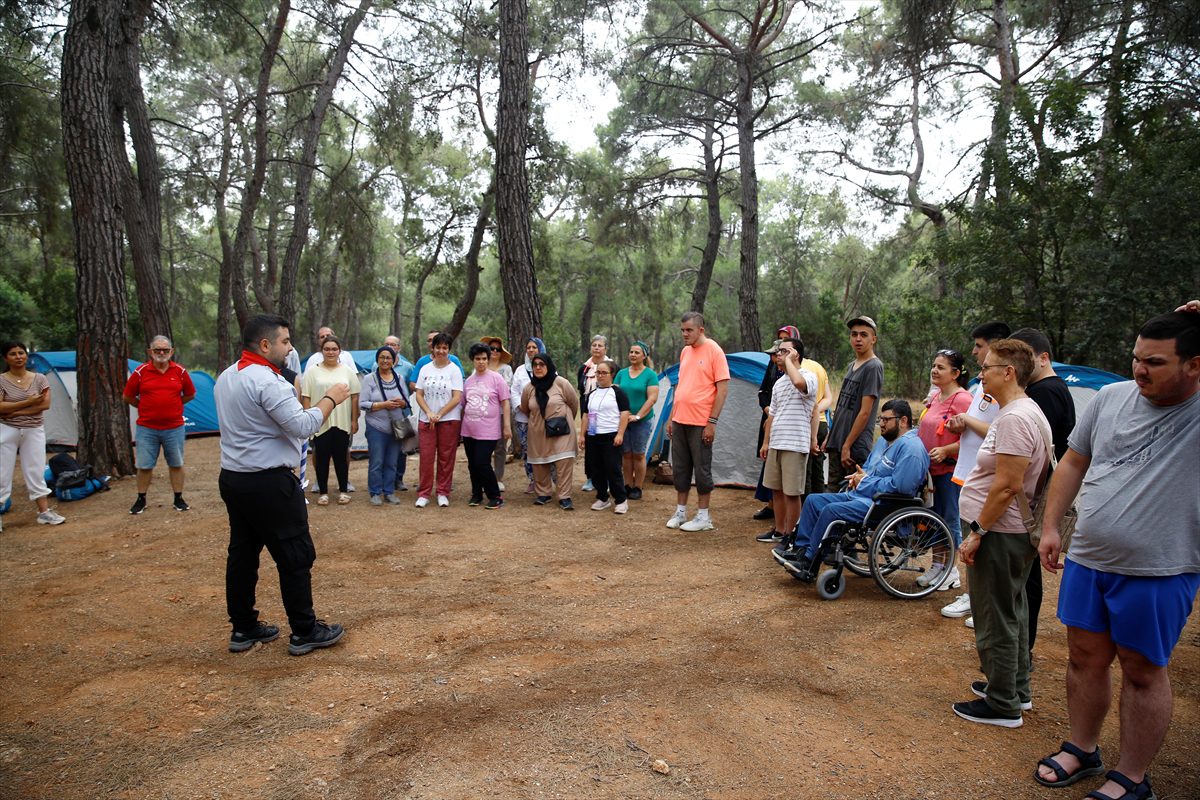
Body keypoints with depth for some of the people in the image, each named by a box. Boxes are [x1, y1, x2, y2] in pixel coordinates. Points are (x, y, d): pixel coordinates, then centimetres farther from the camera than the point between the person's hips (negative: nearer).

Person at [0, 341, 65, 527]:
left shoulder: (39, 379, 1)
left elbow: (45, 405, -9)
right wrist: (28, 402, -19)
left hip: (34, 431, 2)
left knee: (36, 472, 5)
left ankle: (44, 512, 9)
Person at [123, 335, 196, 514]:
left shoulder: (180, 372, 0)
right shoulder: (140, 372, -3)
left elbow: (190, 394, 13)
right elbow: (127, 397, 8)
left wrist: (172, 405, 10)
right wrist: (146, 408, 9)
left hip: (174, 427, 1)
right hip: (147, 428, 0)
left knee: (176, 464, 8)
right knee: (144, 466, 6)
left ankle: (178, 499, 19)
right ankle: (141, 500, 22)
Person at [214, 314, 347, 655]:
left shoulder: (226, 378, 12)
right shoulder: (267, 380, -19)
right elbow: (303, 426, -22)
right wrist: (330, 399, -8)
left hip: (232, 477, 10)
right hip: (268, 483, -9)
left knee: (242, 553, 15)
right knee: (296, 556, 1)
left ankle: (243, 628, 24)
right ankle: (304, 632, 9)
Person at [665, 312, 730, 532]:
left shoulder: (714, 351, -9)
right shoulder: (685, 351, 12)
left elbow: (722, 389, -12)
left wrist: (712, 421, -16)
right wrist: (671, 417, 16)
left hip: (701, 423, -7)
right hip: (680, 421, 7)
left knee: (702, 469, 1)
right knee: (680, 468, 12)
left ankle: (703, 517, 12)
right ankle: (680, 512, 23)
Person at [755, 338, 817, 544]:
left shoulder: (809, 377, -9)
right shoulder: (779, 383, 16)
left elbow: (798, 382, -36)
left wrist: (788, 361, -19)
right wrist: (766, 442, 17)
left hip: (795, 446, -8)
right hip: (776, 444, 8)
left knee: (792, 493, -1)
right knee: (776, 489, 13)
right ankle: (779, 531, 25)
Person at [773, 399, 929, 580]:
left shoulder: (911, 447, -16)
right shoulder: (884, 440, 17)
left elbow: (899, 485, -26)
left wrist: (865, 482, -14)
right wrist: (859, 475, 5)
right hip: (858, 494, 11)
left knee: (830, 510, -25)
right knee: (813, 500, 1)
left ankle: (808, 564, -15)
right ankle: (800, 548, -1)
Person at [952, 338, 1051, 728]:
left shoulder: (1015, 418, -22)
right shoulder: (1027, 411, 11)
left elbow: (1008, 485, -26)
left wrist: (978, 533, -20)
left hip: (1001, 534, -11)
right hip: (1017, 531, 11)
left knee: (996, 622, 2)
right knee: (1012, 612, 22)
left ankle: (1002, 705, 15)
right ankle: (1017, 689, 36)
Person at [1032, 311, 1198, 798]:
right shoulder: (1110, 397, 1)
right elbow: (1073, 463, 9)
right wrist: (1050, 527, 6)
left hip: (1159, 574, -4)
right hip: (1087, 561, 5)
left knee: (1143, 671, 10)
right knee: (1086, 657, 16)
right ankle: (1082, 749, 36)